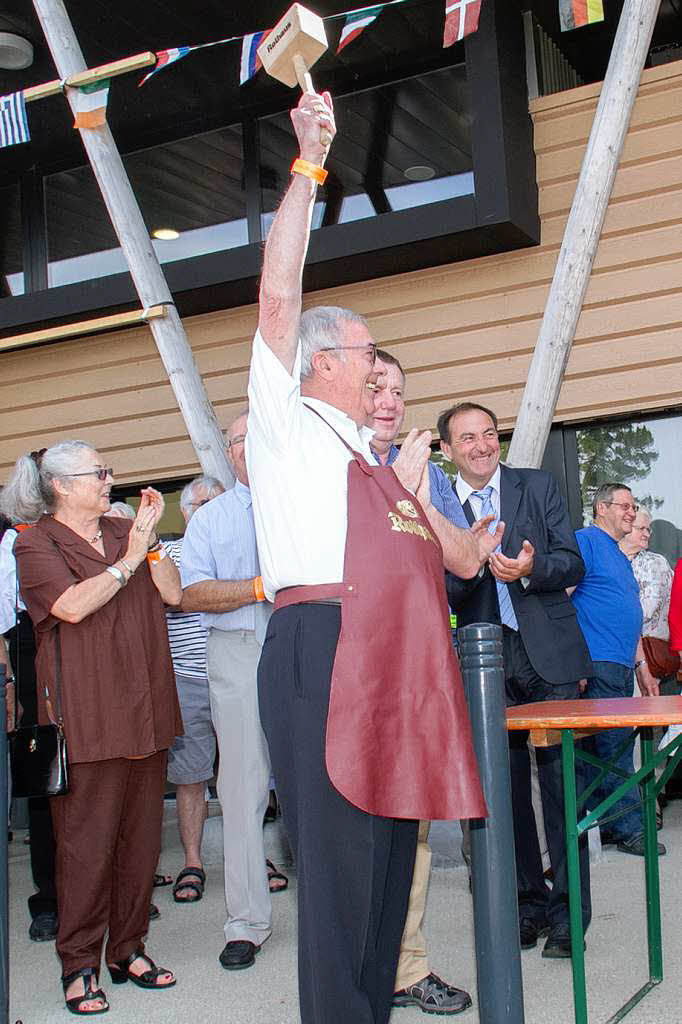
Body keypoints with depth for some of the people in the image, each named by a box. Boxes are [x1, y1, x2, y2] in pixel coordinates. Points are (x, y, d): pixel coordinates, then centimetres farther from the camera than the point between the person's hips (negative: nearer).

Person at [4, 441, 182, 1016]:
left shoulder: (123, 531, 15)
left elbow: (172, 593, 7)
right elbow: (74, 605, -16)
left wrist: (150, 539, -4)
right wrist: (129, 559, -11)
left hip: (144, 709, 5)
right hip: (86, 715, -5)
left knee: (142, 835, 8)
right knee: (86, 841, -3)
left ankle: (128, 950, 21)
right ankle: (79, 965, 9)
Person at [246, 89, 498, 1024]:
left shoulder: (380, 464, 27)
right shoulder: (287, 421, 10)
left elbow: (466, 562, 26)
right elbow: (279, 292, -2)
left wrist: (420, 502, 6)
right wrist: (308, 165, 0)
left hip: (398, 660, 7)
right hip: (322, 648, -7)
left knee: (391, 850, 10)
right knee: (339, 856, -9)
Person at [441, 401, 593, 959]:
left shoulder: (539, 486, 7)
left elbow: (573, 563, 2)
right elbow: (444, 595, 0)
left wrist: (531, 569, -18)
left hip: (550, 656, -1)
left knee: (561, 781, -3)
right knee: (506, 787, 7)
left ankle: (567, 912, 6)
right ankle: (529, 901, 21)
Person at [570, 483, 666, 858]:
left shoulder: (621, 558, 25)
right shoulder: (585, 541, -5)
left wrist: (642, 667, 24)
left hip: (622, 668, 9)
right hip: (597, 667, -9)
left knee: (618, 748, 9)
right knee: (613, 749, -7)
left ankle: (610, 825, 14)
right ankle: (628, 827, -3)